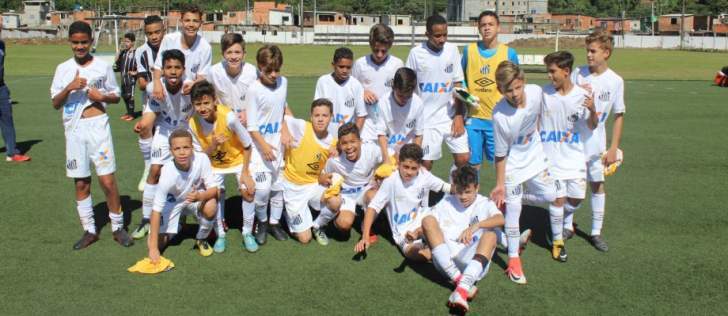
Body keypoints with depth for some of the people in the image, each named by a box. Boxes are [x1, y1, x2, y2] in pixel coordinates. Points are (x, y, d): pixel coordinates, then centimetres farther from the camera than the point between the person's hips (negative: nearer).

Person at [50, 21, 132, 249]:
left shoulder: (103, 66, 1)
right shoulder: (63, 69, 6)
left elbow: (116, 96, 9)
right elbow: (55, 104, 4)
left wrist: (102, 96, -12)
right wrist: (69, 88, -14)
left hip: (98, 126, -2)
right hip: (74, 130, 2)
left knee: (107, 180, -5)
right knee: (81, 183, 8)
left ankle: (118, 227, 9)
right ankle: (89, 231, 19)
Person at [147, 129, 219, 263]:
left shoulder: (202, 159, -29)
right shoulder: (168, 173, -33)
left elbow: (213, 189, -21)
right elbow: (156, 210, -31)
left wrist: (200, 196, -46)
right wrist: (153, 248, -33)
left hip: (197, 197, 1)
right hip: (172, 201, -1)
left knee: (210, 207, -33)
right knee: (157, 244, -11)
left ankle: (201, 239, -1)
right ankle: (177, 226, 24)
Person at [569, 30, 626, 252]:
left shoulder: (616, 81, -5)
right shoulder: (578, 73, -4)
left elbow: (619, 116, 0)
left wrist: (614, 148, -3)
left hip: (596, 143, 0)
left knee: (597, 184, 6)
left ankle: (596, 232, 17)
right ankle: (568, 226, 25)